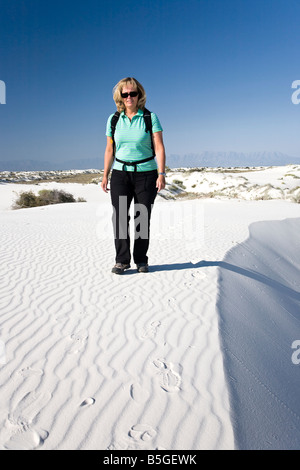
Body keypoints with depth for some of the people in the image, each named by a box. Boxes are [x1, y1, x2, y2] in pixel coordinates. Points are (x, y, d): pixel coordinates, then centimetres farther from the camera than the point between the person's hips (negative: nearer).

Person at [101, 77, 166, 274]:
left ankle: (141, 260, 13)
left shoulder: (150, 117, 0)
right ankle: (122, 260, 2)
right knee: (120, 216, -7)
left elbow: (159, 147, -7)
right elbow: (110, 149, 11)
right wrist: (105, 175, 7)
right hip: (120, 173, 2)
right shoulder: (114, 119, 8)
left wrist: (162, 174, -17)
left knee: (143, 218, 1)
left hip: (146, 174, -2)